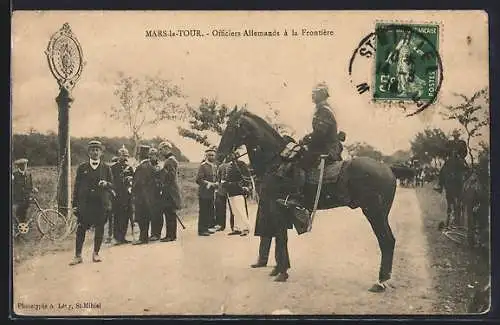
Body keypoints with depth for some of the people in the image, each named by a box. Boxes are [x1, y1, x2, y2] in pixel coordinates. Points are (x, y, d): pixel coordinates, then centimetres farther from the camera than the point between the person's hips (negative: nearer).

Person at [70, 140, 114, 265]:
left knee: (99, 229, 2)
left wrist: (106, 184, -14)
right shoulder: (82, 167, 9)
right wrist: (75, 204, 2)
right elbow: (76, 186, 8)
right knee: (81, 229, -3)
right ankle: (78, 255, 3)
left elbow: (112, 185, 10)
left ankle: (96, 253, 16)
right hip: (84, 203, -1)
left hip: (101, 203, 1)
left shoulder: (106, 168, 10)